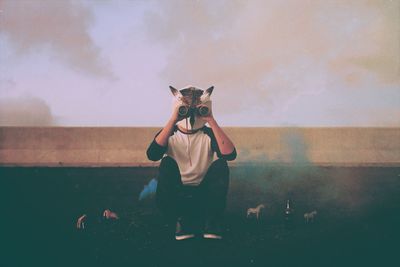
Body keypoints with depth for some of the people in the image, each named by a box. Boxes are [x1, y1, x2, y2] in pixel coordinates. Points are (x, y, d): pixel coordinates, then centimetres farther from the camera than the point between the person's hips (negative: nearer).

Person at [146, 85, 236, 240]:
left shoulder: (208, 134, -1)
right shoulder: (169, 134, -1)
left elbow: (230, 154, -21)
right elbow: (152, 155, -25)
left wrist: (212, 122, -23)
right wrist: (172, 120, -25)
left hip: (203, 194, 1)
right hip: (176, 195, -1)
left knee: (220, 165, -23)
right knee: (167, 163, -26)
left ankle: (211, 224, -19)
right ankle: (183, 222, -18)